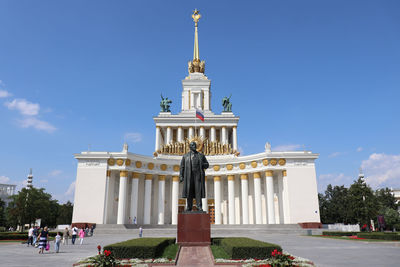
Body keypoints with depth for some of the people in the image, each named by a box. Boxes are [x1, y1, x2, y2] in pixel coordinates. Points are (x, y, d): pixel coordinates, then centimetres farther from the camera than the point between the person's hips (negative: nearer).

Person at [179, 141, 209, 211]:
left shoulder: (201, 155, 14)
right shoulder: (185, 156, 13)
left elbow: (207, 165, 12)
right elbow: (182, 167, 8)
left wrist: (201, 164, -8)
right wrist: (181, 176, -2)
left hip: (198, 175, 0)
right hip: (189, 176, 0)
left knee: (198, 191, -7)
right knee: (189, 191, -3)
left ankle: (199, 207, -6)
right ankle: (189, 207, 2)